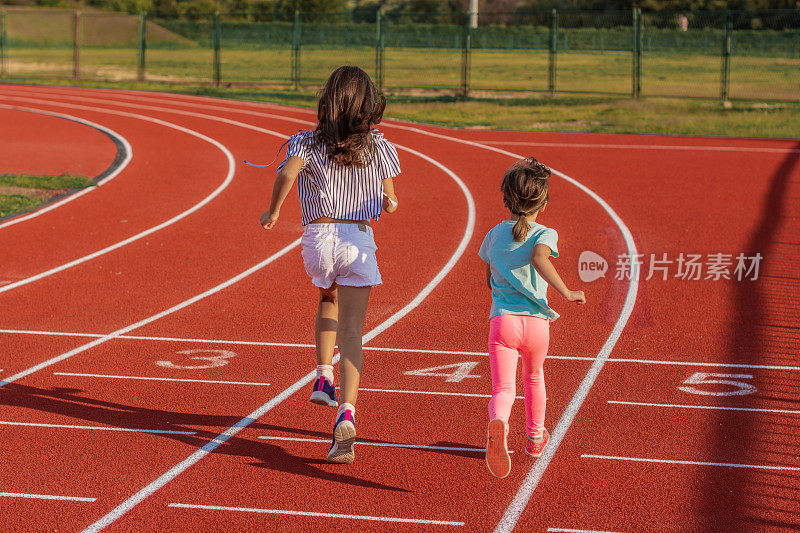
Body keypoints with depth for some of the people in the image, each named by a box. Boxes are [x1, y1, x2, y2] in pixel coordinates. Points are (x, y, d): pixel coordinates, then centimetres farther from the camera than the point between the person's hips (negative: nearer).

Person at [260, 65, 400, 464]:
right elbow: (390, 203, 8)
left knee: (328, 300, 33)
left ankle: (324, 379, 22)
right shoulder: (379, 147, 5)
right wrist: (387, 204, 31)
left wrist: (273, 212, -6)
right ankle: (346, 411, -21)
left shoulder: (308, 143, 1)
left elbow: (287, 173, -19)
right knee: (351, 331, -4)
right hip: (359, 239, -1)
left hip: (317, 237, 1)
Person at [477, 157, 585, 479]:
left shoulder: (494, 234, 11)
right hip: (536, 322, 0)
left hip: (502, 320, 1)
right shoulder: (545, 234, -2)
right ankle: (535, 438, 43)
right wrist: (566, 293, -24)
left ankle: (498, 423, -43)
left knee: (503, 388, -9)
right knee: (534, 378, 27)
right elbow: (540, 258, -25)